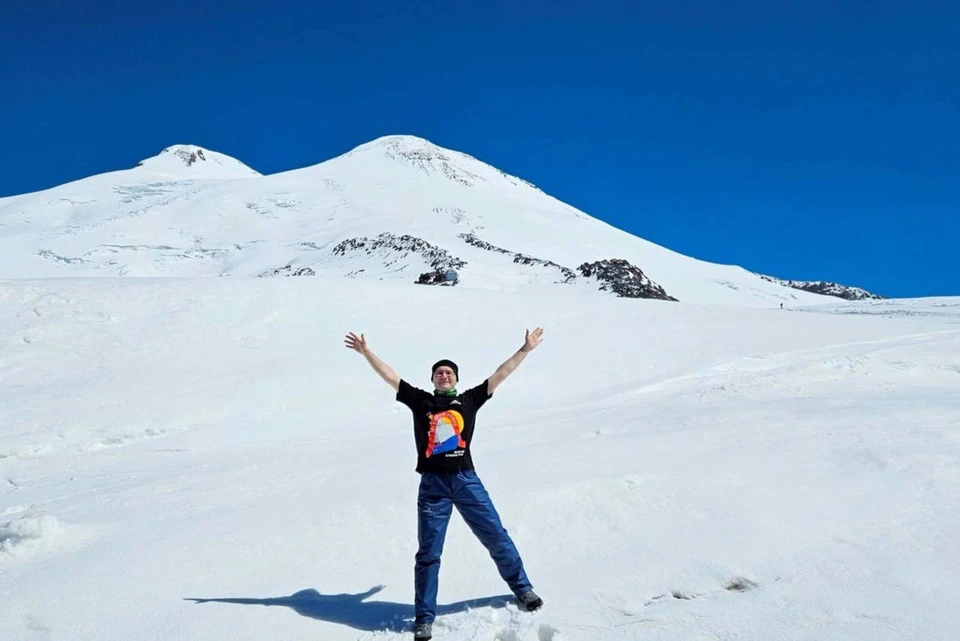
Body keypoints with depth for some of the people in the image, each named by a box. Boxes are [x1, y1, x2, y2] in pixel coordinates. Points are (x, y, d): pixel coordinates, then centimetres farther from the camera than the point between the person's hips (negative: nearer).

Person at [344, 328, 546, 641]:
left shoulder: (469, 399, 9)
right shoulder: (420, 401, 8)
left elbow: (500, 375, 9)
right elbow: (389, 376, 6)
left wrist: (525, 349, 8)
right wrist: (366, 352, 0)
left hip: (466, 480, 1)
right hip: (433, 485, 0)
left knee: (497, 537, 7)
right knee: (428, 553, 4)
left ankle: (522, 587, 29)